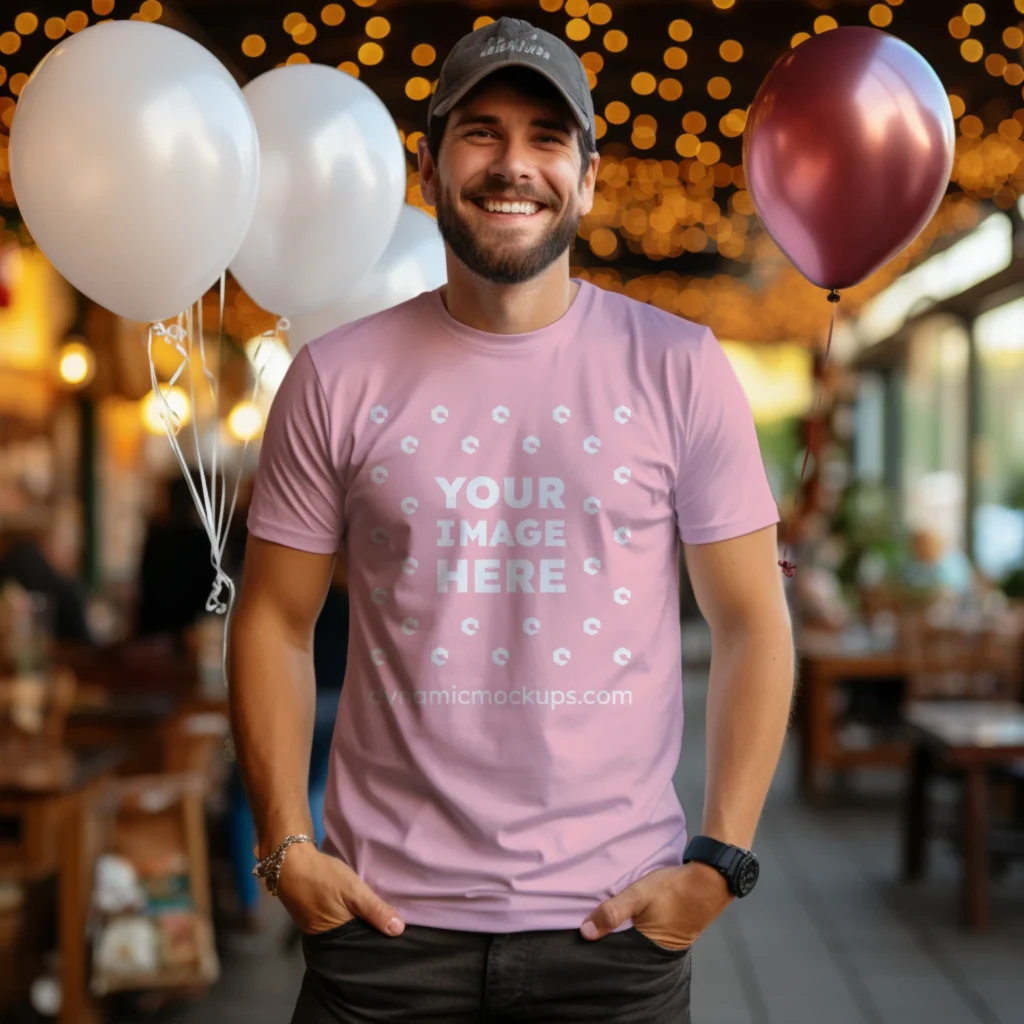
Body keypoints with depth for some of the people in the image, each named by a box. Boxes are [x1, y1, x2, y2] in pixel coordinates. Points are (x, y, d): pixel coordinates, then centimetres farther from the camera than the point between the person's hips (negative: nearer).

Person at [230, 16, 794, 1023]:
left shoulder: (680, 371, -1)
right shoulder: (336, 379, 0)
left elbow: (753, 623, 0)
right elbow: (274, 620, 4)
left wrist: (719, 861, -6)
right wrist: (285, 847, -3)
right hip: (386, 913, 0)